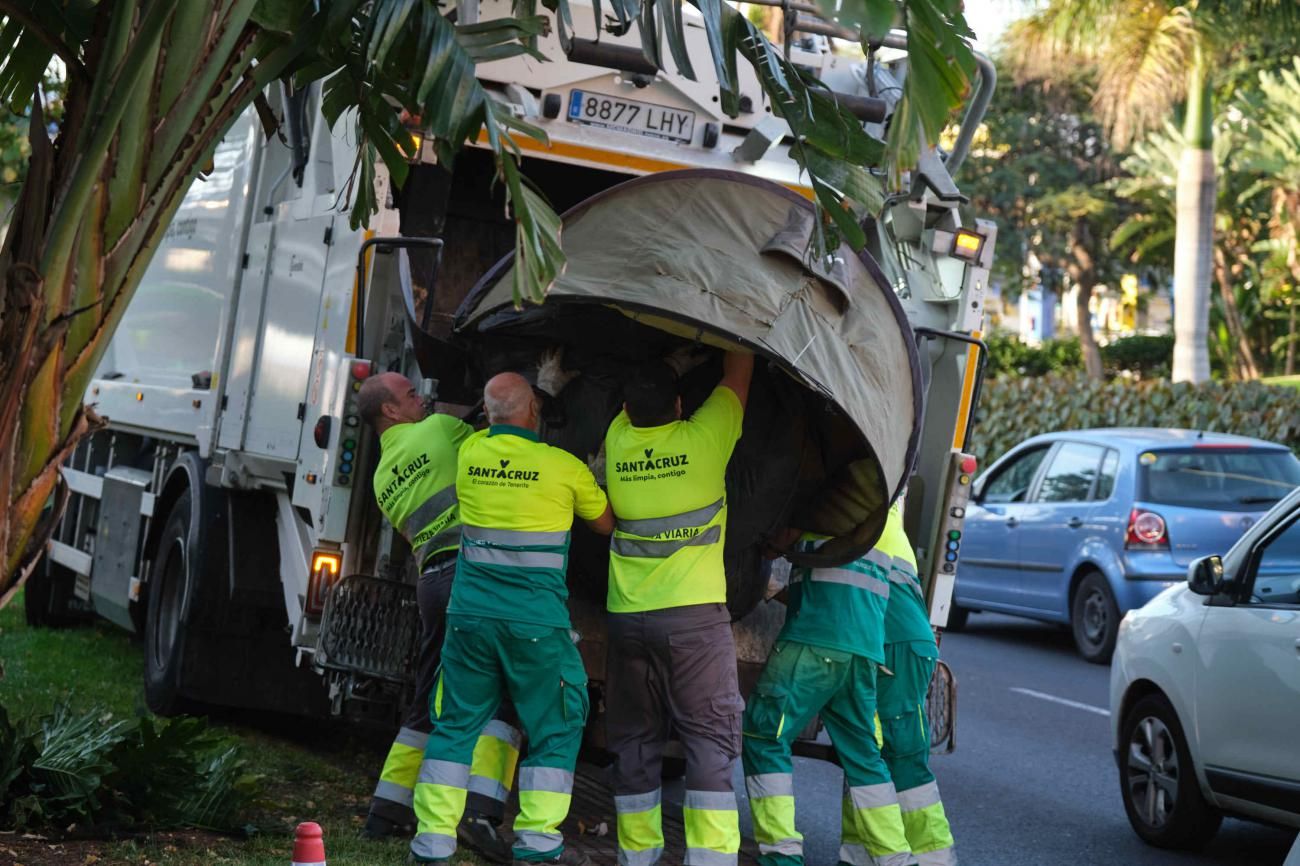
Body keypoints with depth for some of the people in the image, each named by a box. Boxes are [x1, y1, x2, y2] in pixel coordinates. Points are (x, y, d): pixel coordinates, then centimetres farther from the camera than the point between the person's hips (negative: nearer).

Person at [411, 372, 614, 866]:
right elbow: (608, 524, 12)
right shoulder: (566, 468, -6)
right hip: (537, 622, -3)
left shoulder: (469, 453, 3)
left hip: (470, 616, 3)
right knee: (555, 727, 9)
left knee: (456, 723, 11)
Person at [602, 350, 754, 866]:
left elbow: (629, 427, 25)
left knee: (635, 742, 10)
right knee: (710, 741, -2)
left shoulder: (618, 440, 2)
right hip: (696, 614, -4)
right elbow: (738, 371, 8)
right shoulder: (703, 438, -6)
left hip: (628, 616, 4)